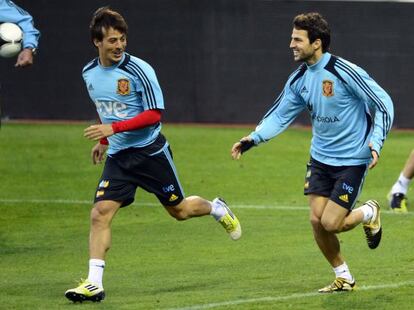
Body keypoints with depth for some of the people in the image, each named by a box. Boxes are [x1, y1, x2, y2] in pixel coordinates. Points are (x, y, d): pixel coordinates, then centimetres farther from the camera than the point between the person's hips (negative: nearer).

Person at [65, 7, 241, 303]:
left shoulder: (139, 70, -18)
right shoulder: (90, 73, 2)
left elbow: (155, 114, -19)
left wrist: (114, 128, -26)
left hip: (151, 152, -4)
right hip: (118, 156, 4)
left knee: (179, 209, 11)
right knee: (100, 214, -13)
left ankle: (217, 209, 45)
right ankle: (94, 284, -14)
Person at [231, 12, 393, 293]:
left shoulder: (344, 72, -19)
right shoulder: (299, 79, 1)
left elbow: (383, 103, -14)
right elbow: (280, 115, 10)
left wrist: (375, 142, -25)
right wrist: (252, 139, -6)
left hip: (351, 160, -6)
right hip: (320, 157, 6)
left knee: (331, 224, -11)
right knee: (317, 220, -2)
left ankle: (368, 213, 22)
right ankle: (344, 278, 18)